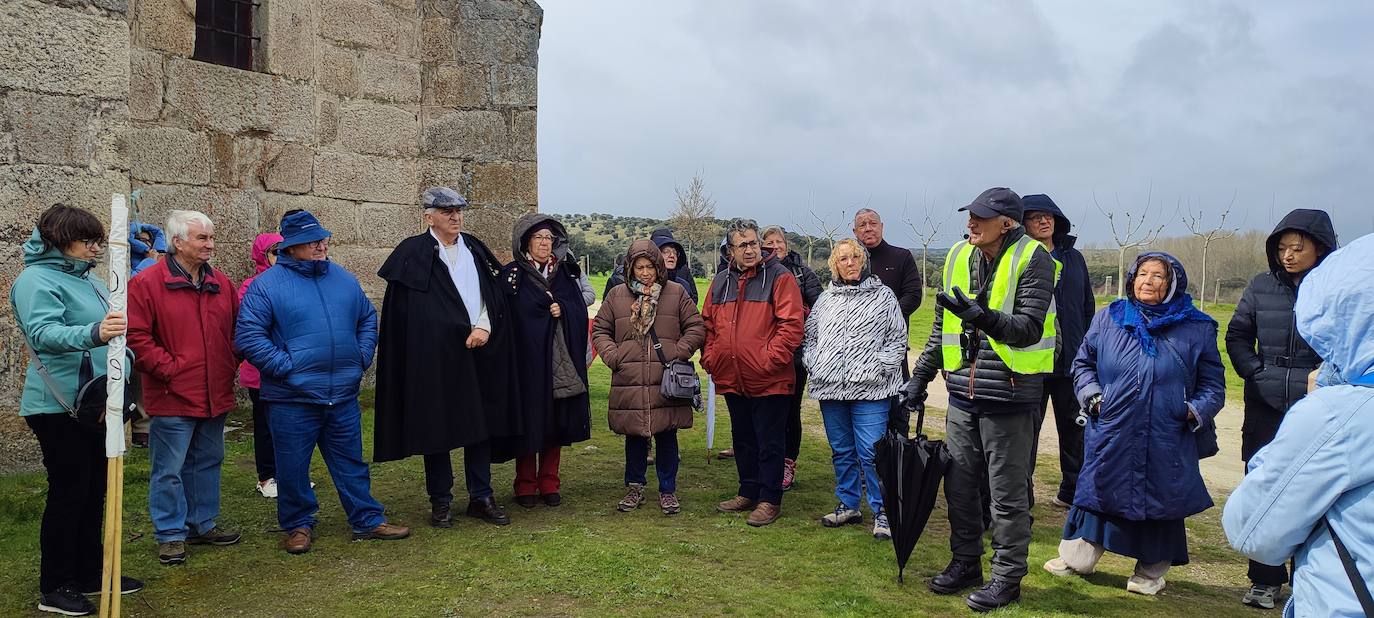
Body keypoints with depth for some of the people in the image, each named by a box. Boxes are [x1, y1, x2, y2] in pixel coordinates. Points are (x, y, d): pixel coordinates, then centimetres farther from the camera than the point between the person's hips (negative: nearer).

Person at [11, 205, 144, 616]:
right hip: (59, 408, -8)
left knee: (93, 491, 14)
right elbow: (43, 334, -31)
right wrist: (92, 333, -48)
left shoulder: (86, 279, 13)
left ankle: (90, 574, 26)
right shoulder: (37, 280, -13)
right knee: (68, 493, -2)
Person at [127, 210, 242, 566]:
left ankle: (203, 525, 30)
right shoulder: (147, 283, -9)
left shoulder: (220, 283, 9)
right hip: (172, 399, -6)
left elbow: (238, 329, 18)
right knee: (169, 470, 3)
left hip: (215, 397, 6)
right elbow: (136, 337, -13)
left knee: (207, 463, 17)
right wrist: (169, 369, -15)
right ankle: (171, 535, 16)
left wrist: (231, 363, 6)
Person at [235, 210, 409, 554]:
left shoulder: (343, 279, 10)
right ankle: (298, 525, 26)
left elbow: (367, 319, 20)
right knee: (293, 468, 8)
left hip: (343, 396, 4)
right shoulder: (266, 286, -6)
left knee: (351, 464, 13)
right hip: (292, 399, -4)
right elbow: (248, 336, -10)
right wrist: (284, 366, -15)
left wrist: (362, 357, 7)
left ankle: (367, 521, 23)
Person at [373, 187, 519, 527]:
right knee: (437, 427, 3)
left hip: (480, 354, 5)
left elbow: (491, 295, 10)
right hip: (434, 356, -4)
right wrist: (466, 333, -9)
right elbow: (413, 311, -7)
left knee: (482, 423, 7)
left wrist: (483, 327, -8)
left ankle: (481, 497, 17)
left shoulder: (474, 249, 12)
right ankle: (441, 502, 15)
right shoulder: (413, 253, -3)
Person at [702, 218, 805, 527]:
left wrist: (770, 359, -18)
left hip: (769, 380, -6)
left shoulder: (779, 277, -7)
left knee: (769, 442, 3)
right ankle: (748, 492, 32)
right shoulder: (721, 281, 10)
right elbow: (708, 323, 16)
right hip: (732, 379, 6)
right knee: (743, 439, 18)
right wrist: (709, 357, 4)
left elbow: (792, 324, -13)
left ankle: (769, 499, 15)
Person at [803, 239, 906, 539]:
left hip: (869, 389, -4)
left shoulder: (882, 295, 4)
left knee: (871, 452, -8)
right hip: (830, 388, 4)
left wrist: (877, 368, -8)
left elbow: (898, 338, 2)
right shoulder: (825, 299, 15)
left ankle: (882, 512, 4)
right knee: (841, 450, 13)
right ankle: (848, 505, 25)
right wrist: (814, 365, 5)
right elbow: (809, 336, 21)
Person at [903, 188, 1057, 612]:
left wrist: (983, 317, -33)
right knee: (958, 483, 14)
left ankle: (1007, 577, 18)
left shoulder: (1032, 259, -10)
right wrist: (920, 376, 15)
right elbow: (942, 326, 16)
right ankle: (965, 562, 31)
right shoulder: (959, 257, 8)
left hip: (1008, 396, -6)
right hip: (963, 393, 6)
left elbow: (1029, 328, -17)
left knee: (1008, 493, 4)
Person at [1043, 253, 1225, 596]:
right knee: (1097, 491, 10)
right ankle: (1077, 559, 25)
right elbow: (1083, 363, 16)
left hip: (1168, 444, -1)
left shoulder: (1197, 329, 3)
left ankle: (1150, 572, 25)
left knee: (1161, 501, 7)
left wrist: (1197, 411, -8)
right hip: (1110, 437, 1)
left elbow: (1213, 385, 9)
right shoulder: (1107, 320, 6)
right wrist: (1092, 395, 1)